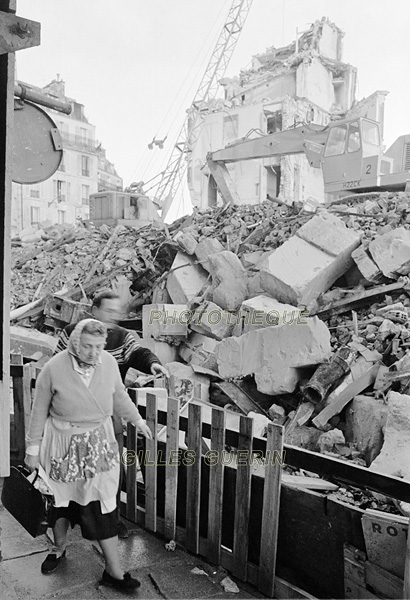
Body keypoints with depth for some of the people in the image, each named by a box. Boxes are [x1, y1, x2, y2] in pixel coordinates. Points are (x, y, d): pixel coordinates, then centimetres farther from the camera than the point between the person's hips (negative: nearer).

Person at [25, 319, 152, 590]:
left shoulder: (109, 363, -12)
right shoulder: (54, 369, -20)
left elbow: (119, 395, 7)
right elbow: (39, 411, -8)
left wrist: (137, 419, 17)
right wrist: (33, 448, -1)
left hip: (100, 442, 2)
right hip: (65, 444, -1)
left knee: (104, 505, 5)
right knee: (63, 497, 19)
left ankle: (114, 570, 20)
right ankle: (59, 547, 48)